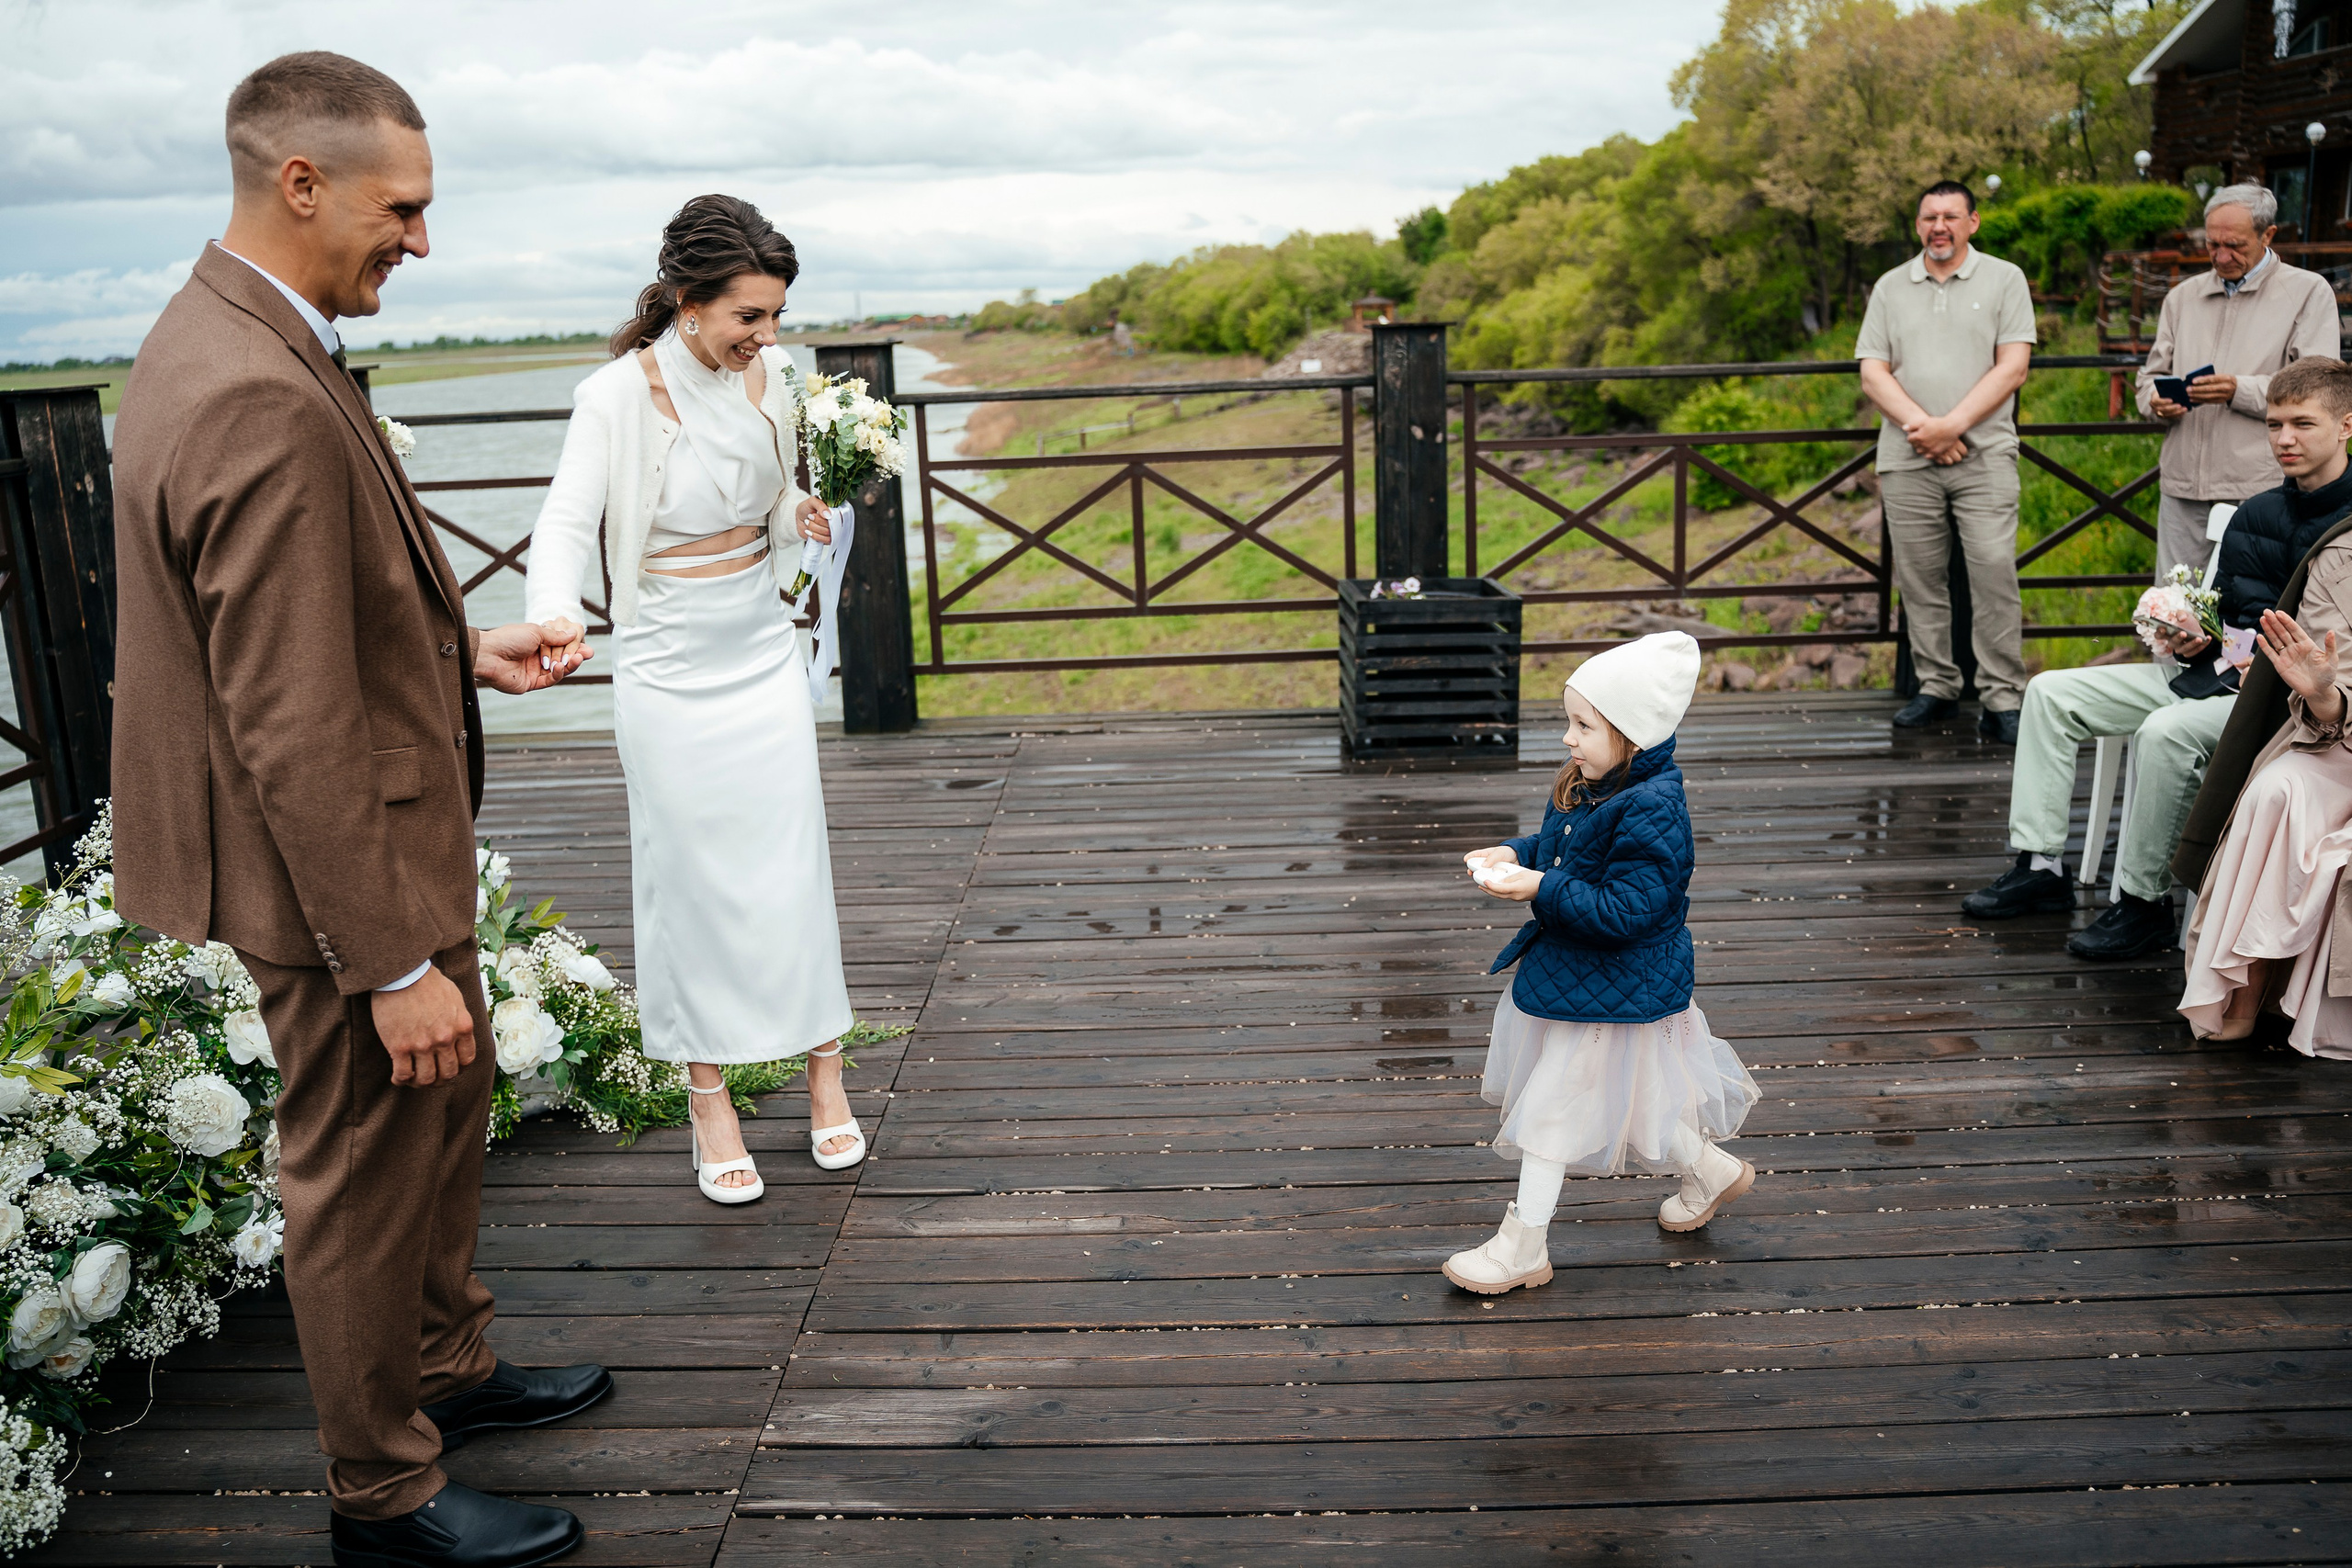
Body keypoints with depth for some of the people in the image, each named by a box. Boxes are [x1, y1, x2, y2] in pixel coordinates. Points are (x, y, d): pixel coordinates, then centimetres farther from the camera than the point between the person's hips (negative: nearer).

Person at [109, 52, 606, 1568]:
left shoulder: (221, 339, 6)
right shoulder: (263, 400, -28)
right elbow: (294, 729, -28)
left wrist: (460, 648, 10)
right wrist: (396, 962, -24)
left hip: (378, 837, 10)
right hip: (341, 872, -10)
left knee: (451, 1100, 25)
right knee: (365, 1174, 7)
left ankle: (449, 1365, 47)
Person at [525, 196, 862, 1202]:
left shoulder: (767, 372, 1)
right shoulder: (618, 397, -15)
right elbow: (567, 520, -26)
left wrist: (805, 513, -5)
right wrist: (553, 618, -46)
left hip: (765, 654, 4)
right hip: (671, 668, -4)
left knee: (794, 865, 7)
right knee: (692, 876, 5)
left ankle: (823, 1069, 22)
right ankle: (709, 1098, 19)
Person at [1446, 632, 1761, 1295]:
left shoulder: (1650, 812, -27)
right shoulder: (1590, 787, 1)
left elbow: (1625, 911, -30)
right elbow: (1562, 850, 17)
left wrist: (1543, 889, -31)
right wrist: (1518, 854, -1)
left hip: (1610, 992, -10)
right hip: (1571, 972, 10)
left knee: (1551, 1107, 0)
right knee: (1626, 1100, 24)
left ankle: (1522, 1246, 15)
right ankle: (1710, 1170, 46)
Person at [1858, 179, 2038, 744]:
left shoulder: (2004, 279, 7)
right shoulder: (1890, 288, 13)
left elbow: (2012, 368, -2)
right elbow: (1872, 374, 5)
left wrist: (1951, 425, -13)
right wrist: (1920, 425, -10)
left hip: (1984, 454, -2)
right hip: (1906, 459, 3)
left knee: (1994, 573, -10)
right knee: (1920, 580, 4)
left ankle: (2002, 701, -5)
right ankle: (1936, 688, 15)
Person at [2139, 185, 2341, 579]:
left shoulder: (2308, 291, 5)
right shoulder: (2183, 297, 19)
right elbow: (2151, 375, 21)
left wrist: (2241, 391, -19)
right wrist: (2157, 402, -3)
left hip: (2261, 490, -4)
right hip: (2182, 487, 4)